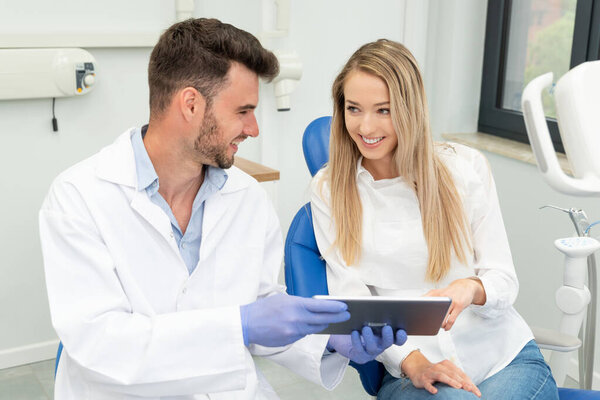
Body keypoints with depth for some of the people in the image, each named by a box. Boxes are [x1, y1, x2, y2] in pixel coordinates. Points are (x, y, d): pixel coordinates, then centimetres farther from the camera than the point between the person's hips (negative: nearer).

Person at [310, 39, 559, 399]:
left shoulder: (465, 167, 1)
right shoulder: (328, 190, 3)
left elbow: (504, 279, 1)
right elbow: (350, 297, -3)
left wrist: (470, 288, -23)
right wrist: (410, 360, -19)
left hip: (506, 355, 2)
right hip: (409, 369, -1)